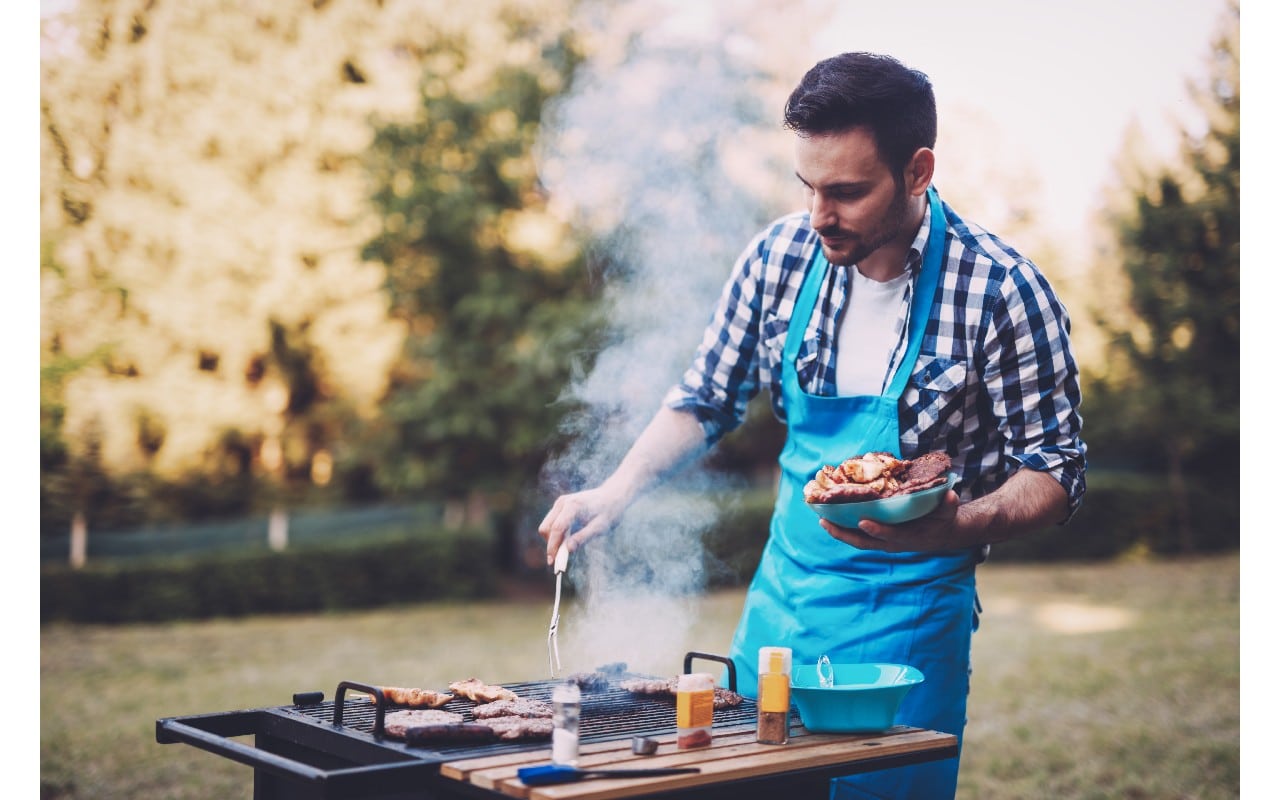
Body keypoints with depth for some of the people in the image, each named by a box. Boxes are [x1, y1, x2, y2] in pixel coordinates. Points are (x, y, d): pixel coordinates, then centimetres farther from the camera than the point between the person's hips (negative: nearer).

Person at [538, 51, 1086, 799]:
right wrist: (618, 490, -8)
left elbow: (1055, 472, -10)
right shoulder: (780, 256, -5)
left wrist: (956, 527, -29)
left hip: (909, 619, -4)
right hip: (782, 596, 4)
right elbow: (705, 401, 7)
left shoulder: (1002, 290, -17)